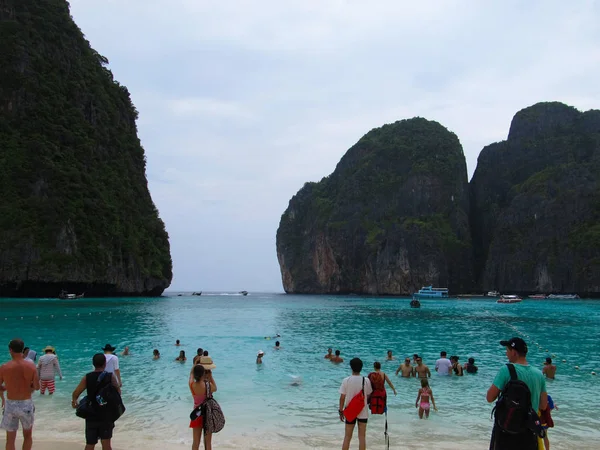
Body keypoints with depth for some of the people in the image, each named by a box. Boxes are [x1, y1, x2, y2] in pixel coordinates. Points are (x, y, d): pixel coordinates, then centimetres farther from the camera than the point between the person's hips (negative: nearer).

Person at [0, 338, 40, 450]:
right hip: (26, 404, 0)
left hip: (10, 404, 0)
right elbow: (37, 387, -6)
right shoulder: (31, 366, -8)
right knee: (27, 435, 20)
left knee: (10, 439, 11)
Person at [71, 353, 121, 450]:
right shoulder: (110, 376, -7)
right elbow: (118, 392, 3)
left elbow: (75, 394, -8)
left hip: (91, 415, 1)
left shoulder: (87, 377, -5)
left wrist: (74, 402, 13)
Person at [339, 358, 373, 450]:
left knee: (347, 437, 11)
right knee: (362, 437, 9)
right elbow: (368, 395, -2)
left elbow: (342, 397, -9)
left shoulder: (346, 380, -11)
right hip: (363, 411, 0)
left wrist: (341, 411, 2)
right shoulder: (366, 380, -10)